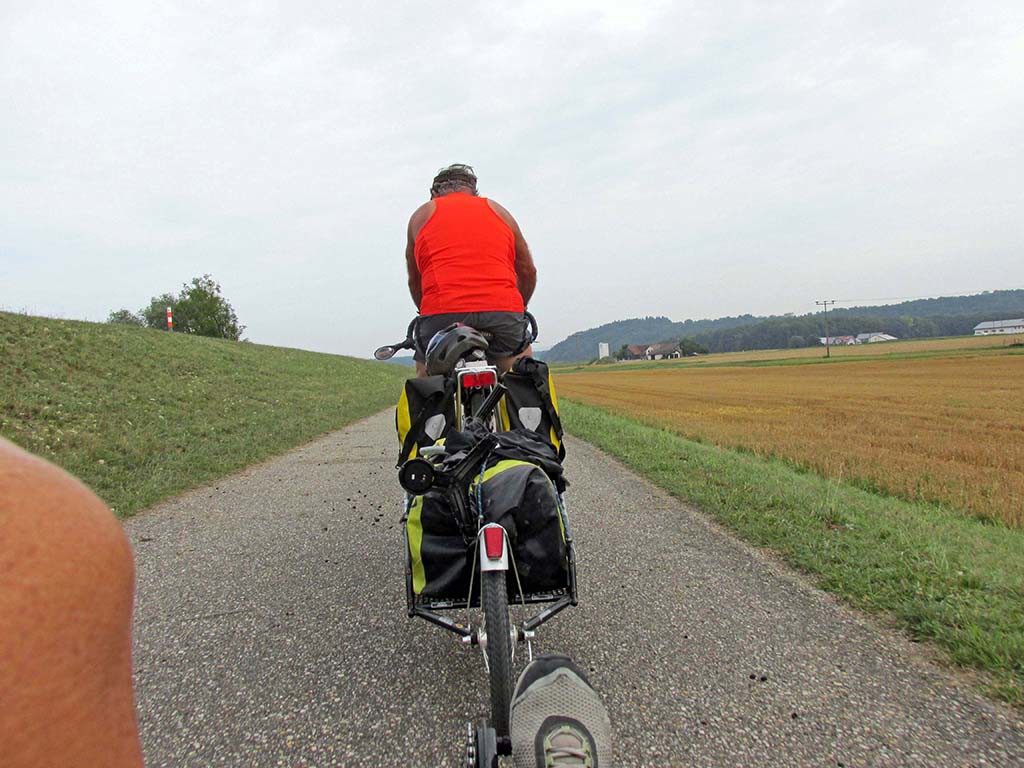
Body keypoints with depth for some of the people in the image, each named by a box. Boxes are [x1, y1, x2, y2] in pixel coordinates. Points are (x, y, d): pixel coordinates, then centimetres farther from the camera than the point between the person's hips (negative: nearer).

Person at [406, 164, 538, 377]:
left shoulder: (422, 214, 21)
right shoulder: (498, 211, 24)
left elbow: (414, 280, 26)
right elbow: (528, 272, 28)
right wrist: (519, 309, 44)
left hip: (442, 313, -1)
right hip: (503, 310, 1)